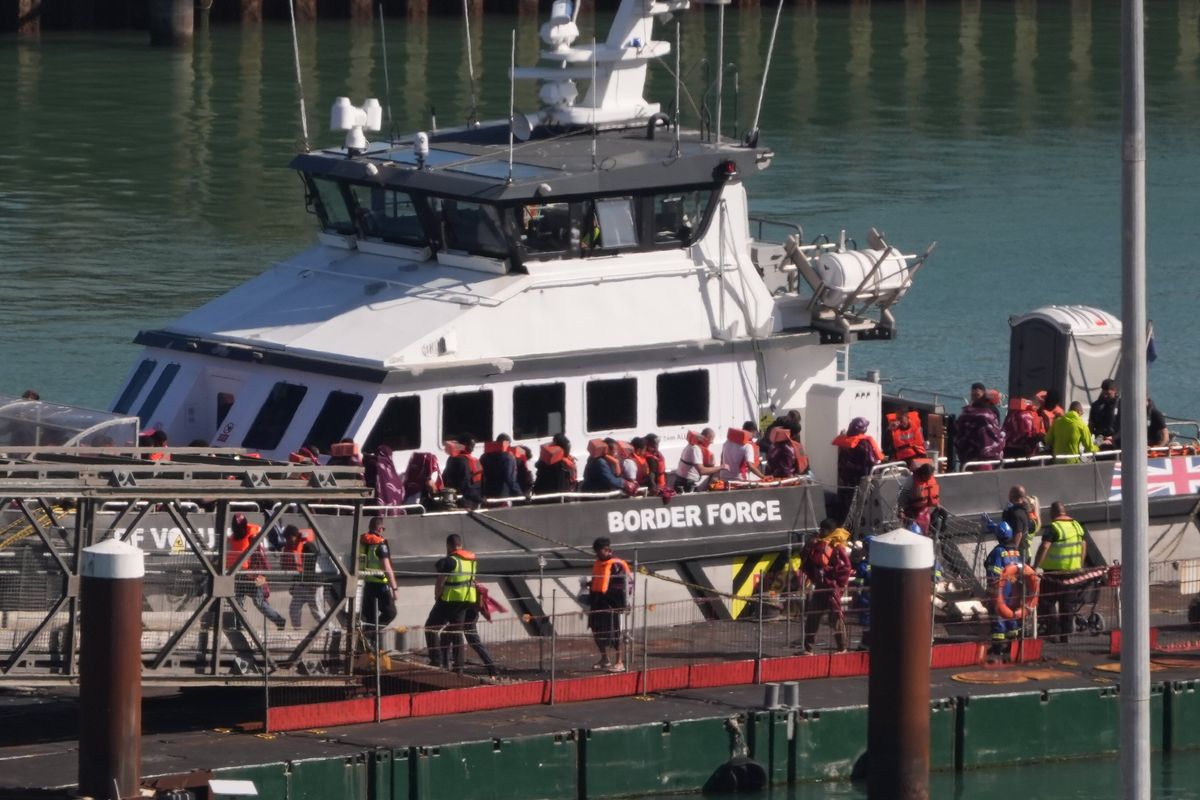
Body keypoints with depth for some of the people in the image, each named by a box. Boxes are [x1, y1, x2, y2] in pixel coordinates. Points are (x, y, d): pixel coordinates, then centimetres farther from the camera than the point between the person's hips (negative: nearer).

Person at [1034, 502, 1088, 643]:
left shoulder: (1052, 528, -13)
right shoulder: (1077, 526, 9)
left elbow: (1044, 547, -24)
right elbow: (1084, 547, 16)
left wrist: (1036, 566, -25)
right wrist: (1080, 566, 25)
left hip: (1054, 572, -7)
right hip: (1073, 571, 7)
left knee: (1047, 602, 0)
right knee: (1068, 605, 13)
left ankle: (1054, 631, -11)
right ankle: (1066, 635, 15)